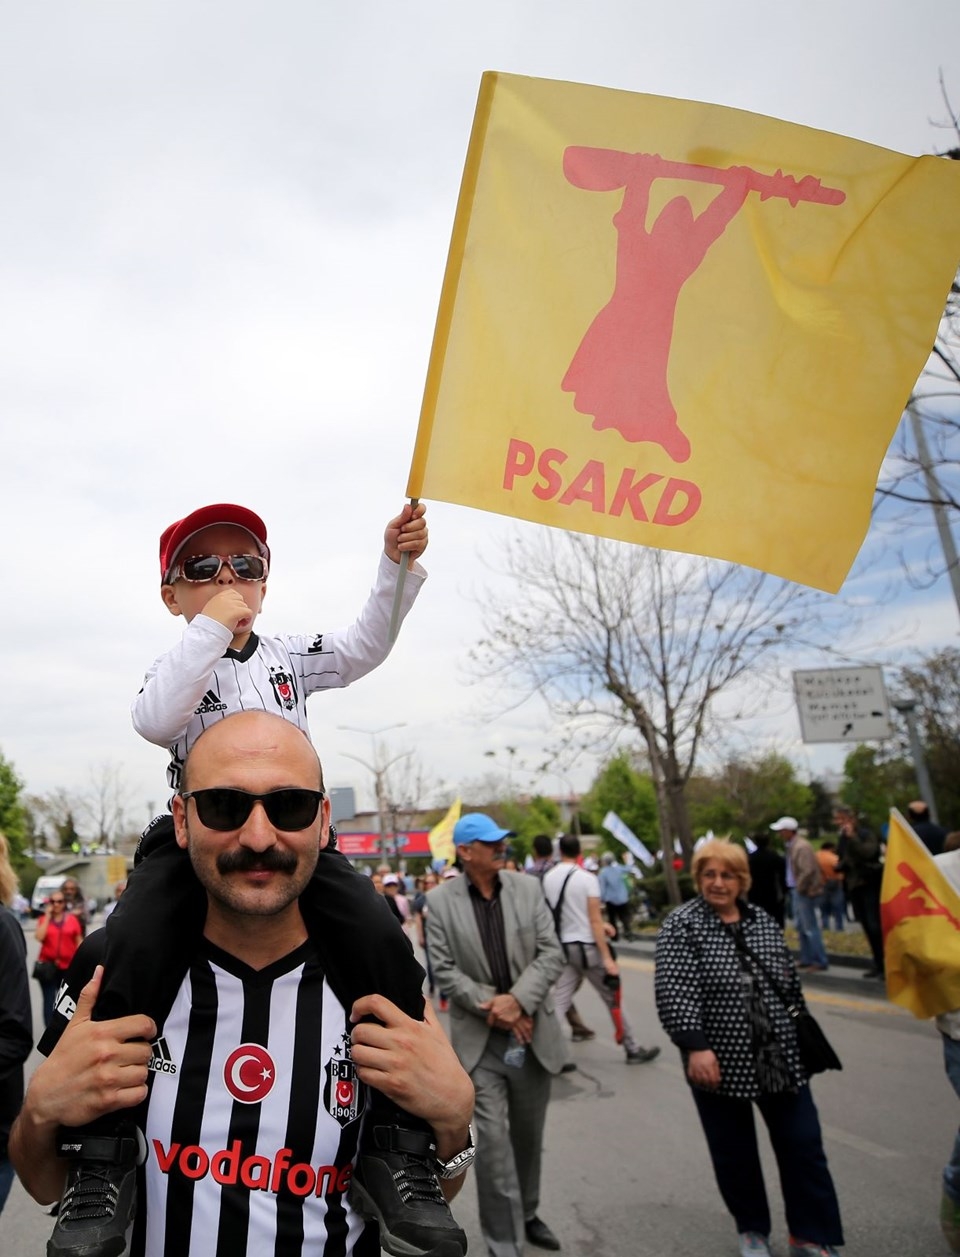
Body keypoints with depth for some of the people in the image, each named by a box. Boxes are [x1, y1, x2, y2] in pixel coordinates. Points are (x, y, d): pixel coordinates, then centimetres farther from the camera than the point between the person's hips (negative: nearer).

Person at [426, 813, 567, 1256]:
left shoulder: (527, 888, -2)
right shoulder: (440, 900, -7)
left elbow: (551, 954, -5)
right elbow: (444, 970, -8)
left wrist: (517, 1000, -17)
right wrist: (492, 1006, -16)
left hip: (532, 1032, 3)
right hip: (479, 1038, -3)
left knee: (528, 1135, 18)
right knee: (493, 1140, -4)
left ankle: (526, 1214, 41)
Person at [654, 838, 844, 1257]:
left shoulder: (763, 920, 6)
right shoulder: (681, 926, -11)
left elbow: (791, 981, 15)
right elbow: (672, 993, -18)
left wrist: (801, 1031, 16)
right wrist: (695, 1046, -26)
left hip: (782, 1059, 4)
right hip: (720, 1064, -4)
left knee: (804, 1147, 9)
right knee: (734, 1154, 12)